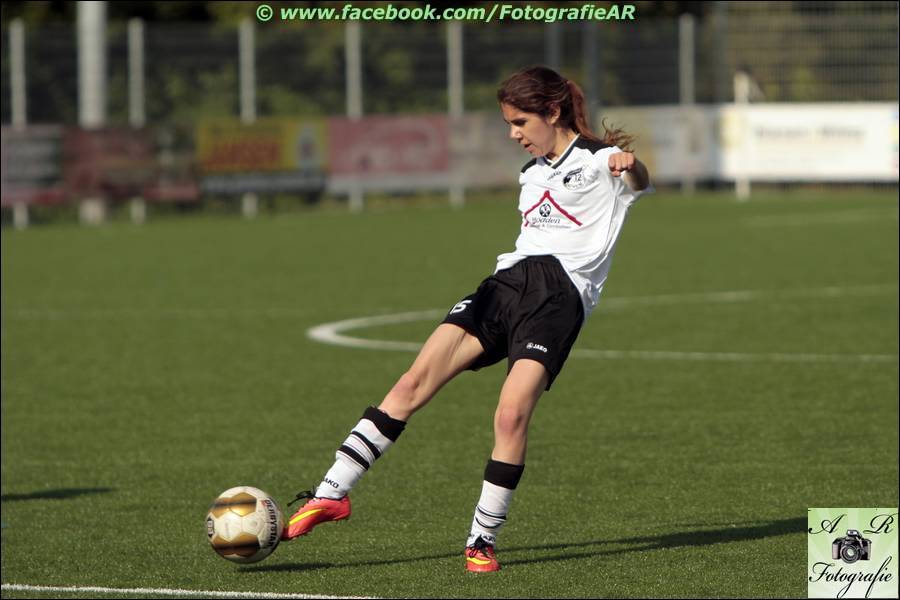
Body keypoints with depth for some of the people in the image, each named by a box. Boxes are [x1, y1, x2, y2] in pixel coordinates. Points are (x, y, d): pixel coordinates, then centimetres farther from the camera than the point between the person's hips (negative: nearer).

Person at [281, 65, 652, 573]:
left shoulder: (598, 161, 2)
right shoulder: (533, 173, 27)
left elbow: (640, 181, -21)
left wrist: (630, 165, -43)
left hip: (560, 292, -7)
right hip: (508, 281, 7)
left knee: (512, 414, -23)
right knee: (414, 383, -9)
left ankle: (484, 541, -12)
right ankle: (332, 493, -12)